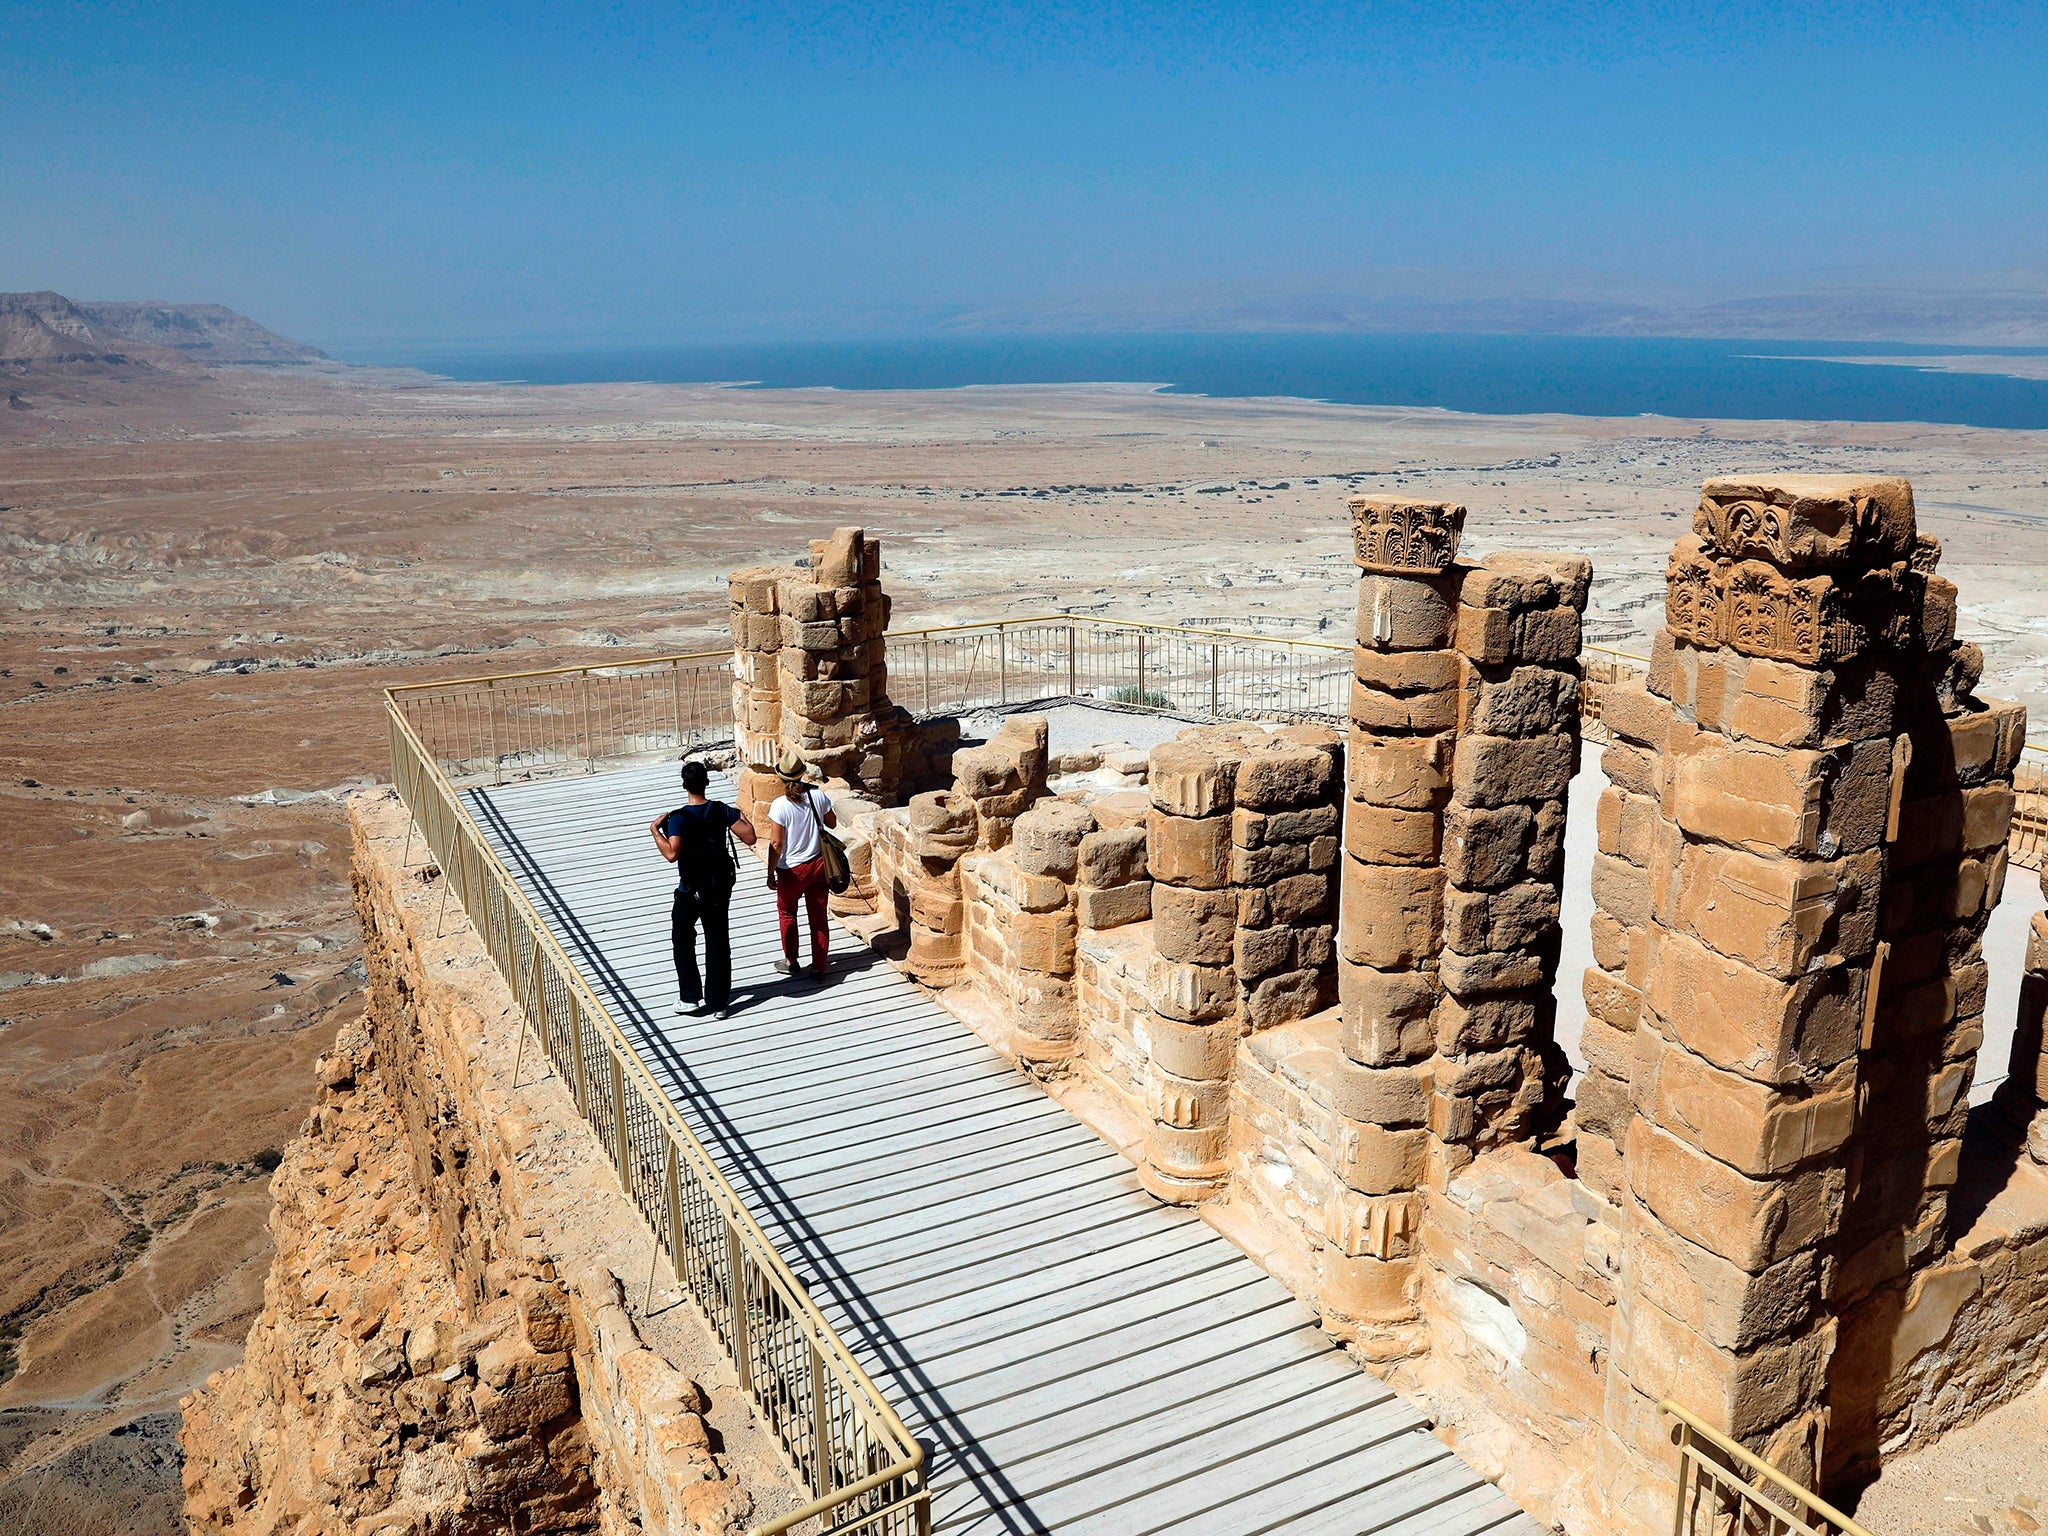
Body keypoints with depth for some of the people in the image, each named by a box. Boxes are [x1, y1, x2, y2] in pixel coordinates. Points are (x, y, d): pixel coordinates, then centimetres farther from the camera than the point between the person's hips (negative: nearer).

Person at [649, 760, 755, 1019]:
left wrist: (655, 830, -19)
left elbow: (672, 854, -32)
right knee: (718, 944, 12)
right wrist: (742, 817, 7)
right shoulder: (722, 810, -8)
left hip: (691, 892, -3)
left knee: (683, 942, 17)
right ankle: (718, 1002, 17)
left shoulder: (679, 818, -19)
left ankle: (691, 998, 17)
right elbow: (750, 838, -11)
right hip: (720, 889, 3)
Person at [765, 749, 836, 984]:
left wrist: (771, 874, -7)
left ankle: (791, 962, 31)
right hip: (818, 865, 3)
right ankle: (819, 967, 19)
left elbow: (776, 844, -17)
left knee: (787, 914, 21)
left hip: (792, 870, -3)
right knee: (818, 917, 13)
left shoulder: (780, 805, -20)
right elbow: (832, 823, 7)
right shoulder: (818, 795, -9)